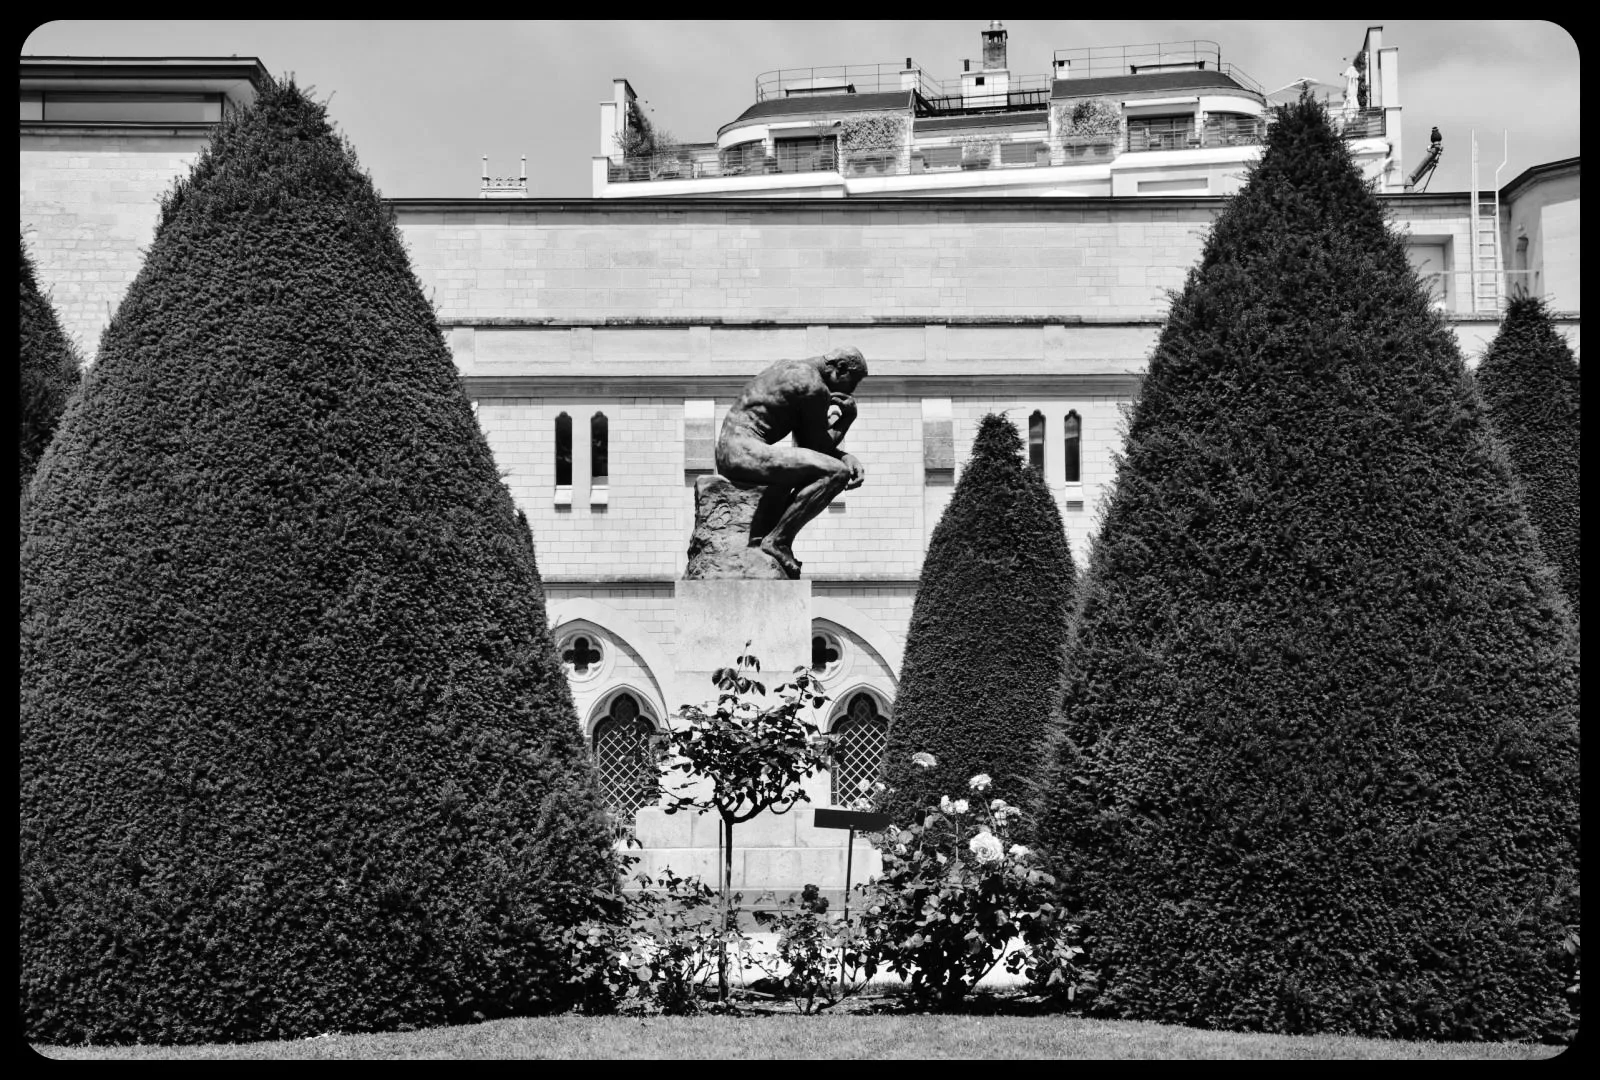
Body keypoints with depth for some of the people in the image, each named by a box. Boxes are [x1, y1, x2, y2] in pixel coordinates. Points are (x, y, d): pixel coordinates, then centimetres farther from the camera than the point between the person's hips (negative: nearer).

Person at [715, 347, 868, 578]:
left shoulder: (789, 368, 22)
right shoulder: (815, 387, -8)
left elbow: (809, 442, 23)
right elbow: (819, 445, -4)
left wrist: (847, 457, 9)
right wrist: (847, 416, 8)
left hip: (726, 454, 10)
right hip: (746, 453, -10)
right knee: (836, 472, -18)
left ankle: (761, 535, 18)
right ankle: (776, 541, -13)